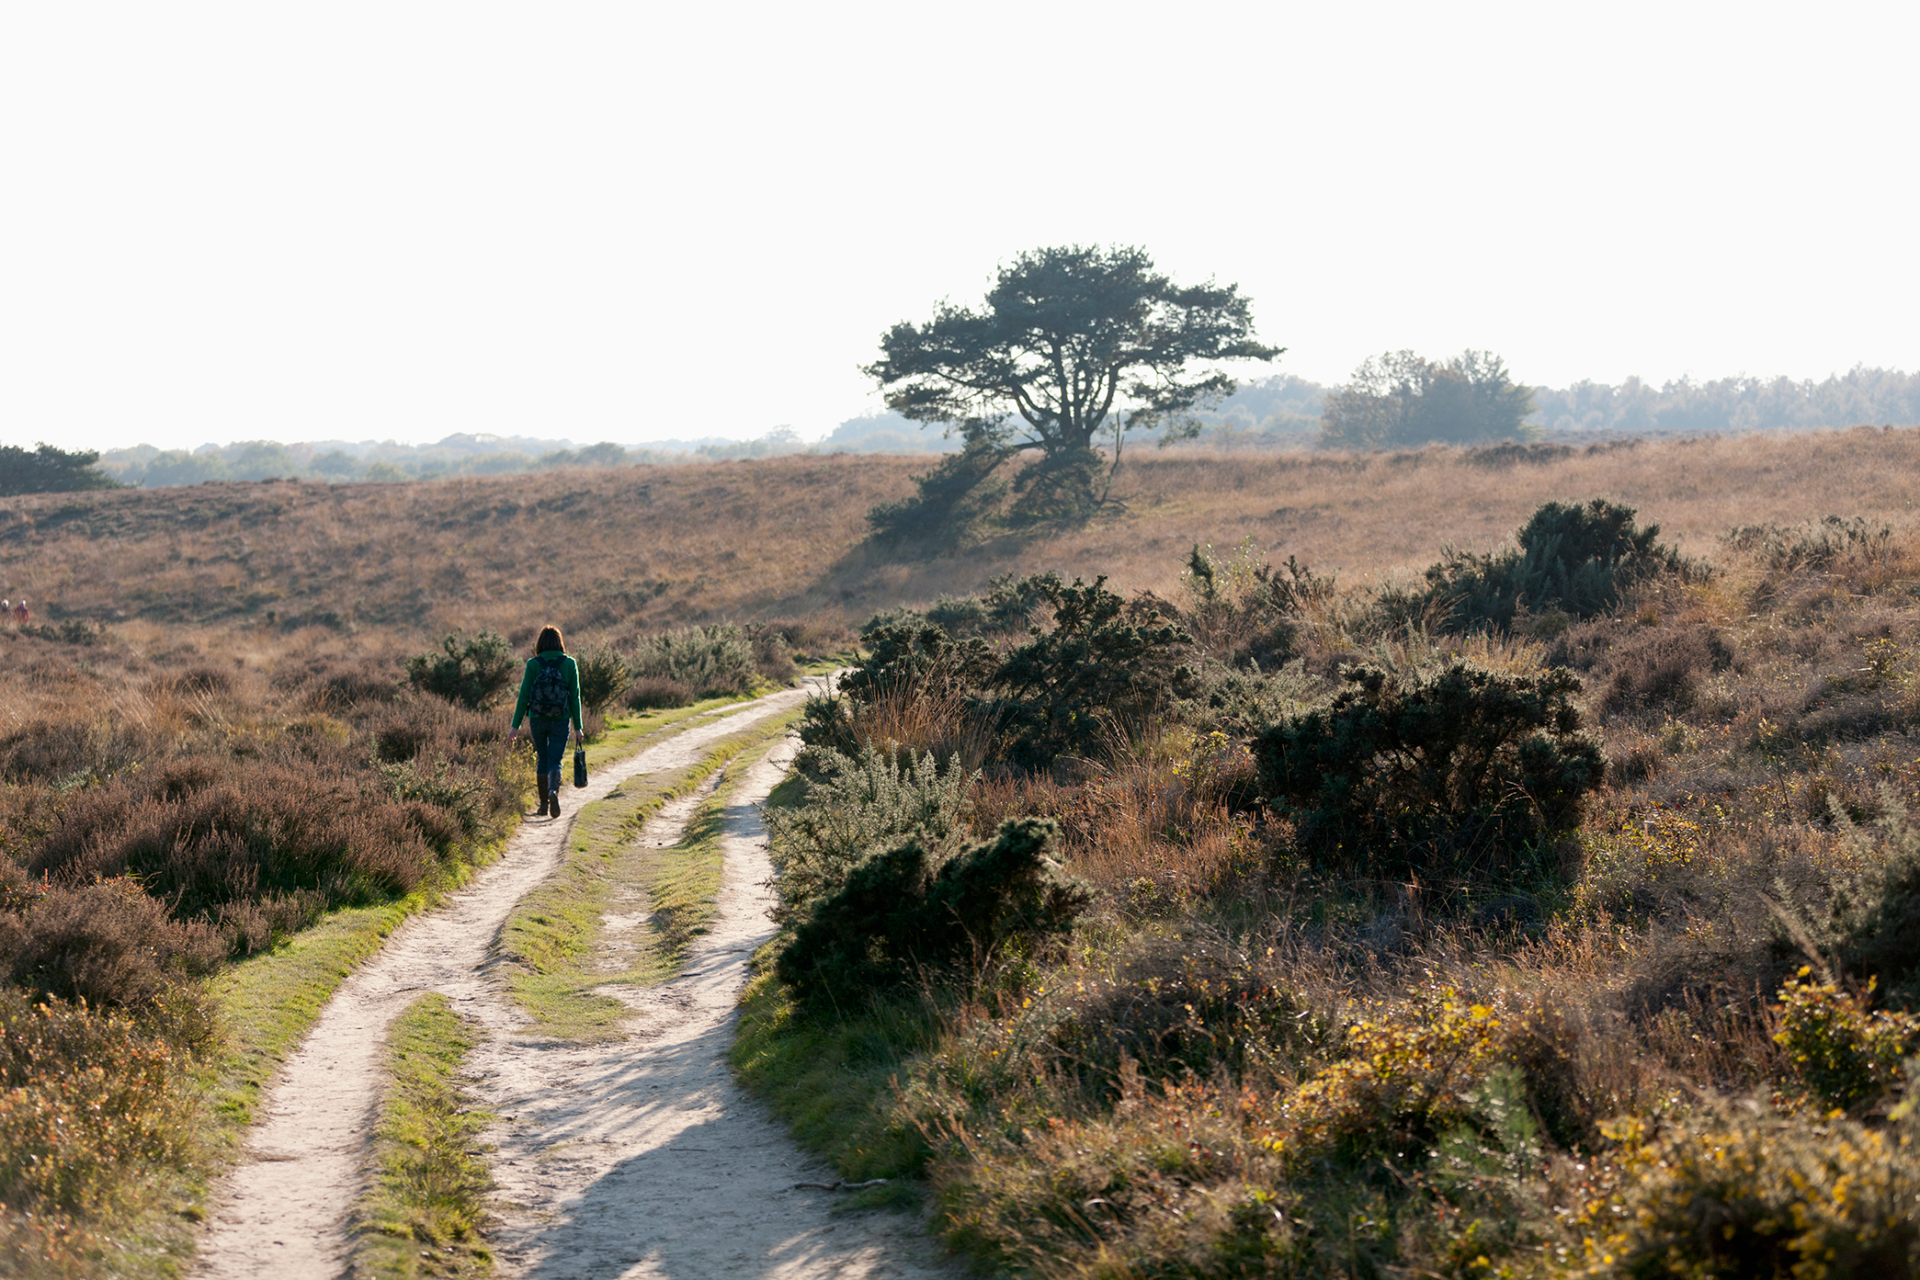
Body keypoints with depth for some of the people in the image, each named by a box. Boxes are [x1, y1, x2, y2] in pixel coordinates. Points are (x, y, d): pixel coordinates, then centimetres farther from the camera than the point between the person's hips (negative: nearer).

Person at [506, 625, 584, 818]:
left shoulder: (533, 664, -4)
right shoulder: (569, 664, -2)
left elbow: (524, 696, -4)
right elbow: (575, 697, -1)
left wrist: (516, 726, -1)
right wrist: (578, 726, 4)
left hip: (537, 720, 1)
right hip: (560, 721, -1)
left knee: (542, 760, 17)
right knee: (554, 761, 2)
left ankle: (544, 803, 20)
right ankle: (554, 792, -26)